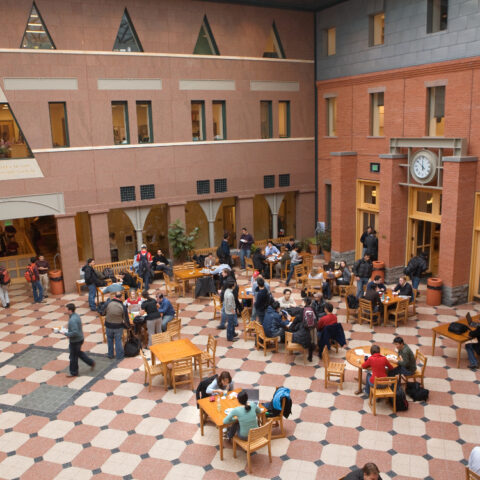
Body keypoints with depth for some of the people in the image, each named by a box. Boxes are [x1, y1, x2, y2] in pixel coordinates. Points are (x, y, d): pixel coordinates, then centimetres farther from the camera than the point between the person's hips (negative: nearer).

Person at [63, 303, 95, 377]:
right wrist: (68, 331, 11)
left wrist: (66, 334, -20)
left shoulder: (72, 320, -29)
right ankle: (91, 363, 33)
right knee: (79, 353, 28)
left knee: (73, 357, 9)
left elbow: (75, 332, -32)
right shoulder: (76, 315, 1)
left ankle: (74, 373, 25)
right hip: (80, 338, 9)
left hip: (75, 341, -9)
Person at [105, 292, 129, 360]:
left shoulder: (108, 304, -15)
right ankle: (119, 356, 20)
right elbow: (126, 319, -7)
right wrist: (128, 325, 11)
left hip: (108, 325, 1)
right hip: (118, 327, -1)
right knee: (118, 341, 11)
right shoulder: (123, 307, -16)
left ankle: (110, 354, 30)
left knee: (110, 340, 18)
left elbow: (103, 313, 0)